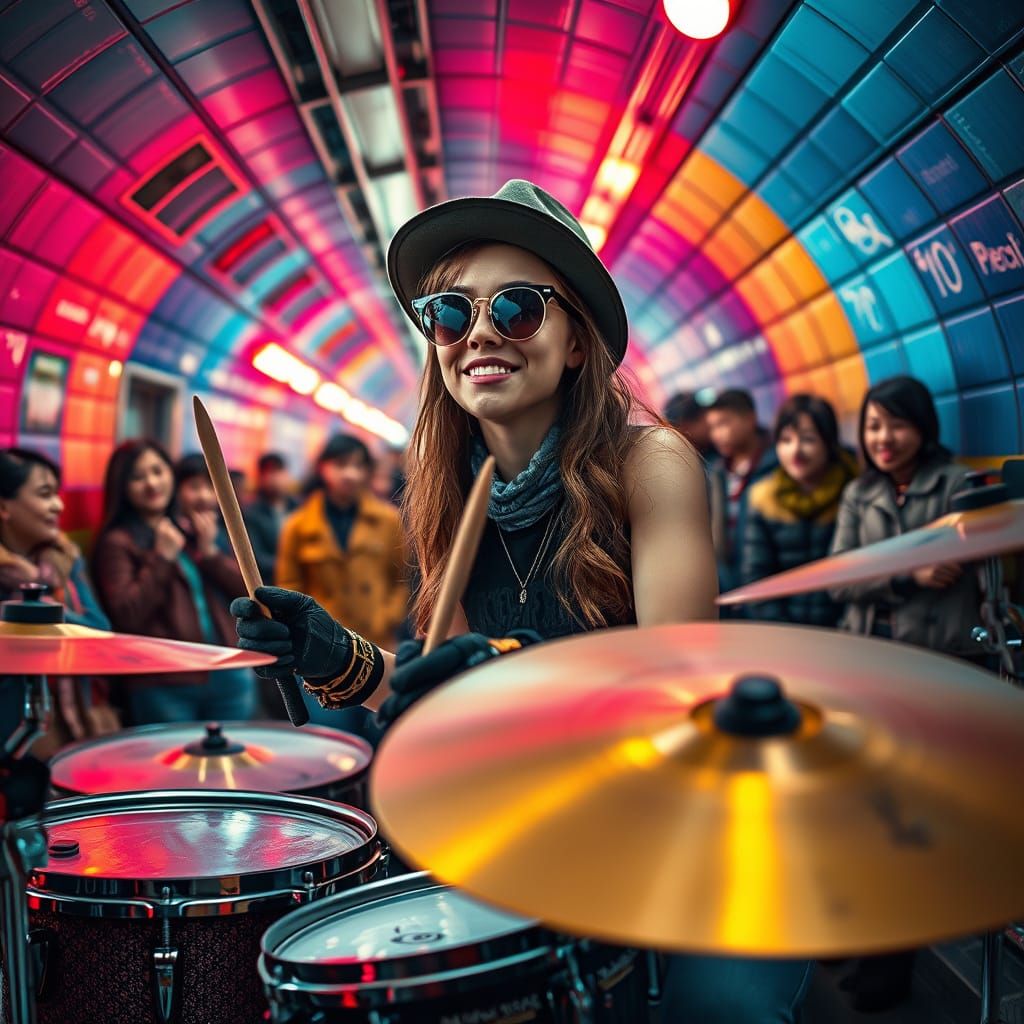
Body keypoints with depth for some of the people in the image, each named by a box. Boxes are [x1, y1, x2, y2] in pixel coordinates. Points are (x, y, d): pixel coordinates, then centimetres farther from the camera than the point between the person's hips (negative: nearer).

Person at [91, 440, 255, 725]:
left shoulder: (195, 528, 14)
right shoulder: (117, 542, -3)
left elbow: (243, 587, 10)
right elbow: (126, 616, -14)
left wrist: (210, 551, -4)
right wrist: (162, 558, -13)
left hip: (227, 677, 6)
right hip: (164, 687, -6)